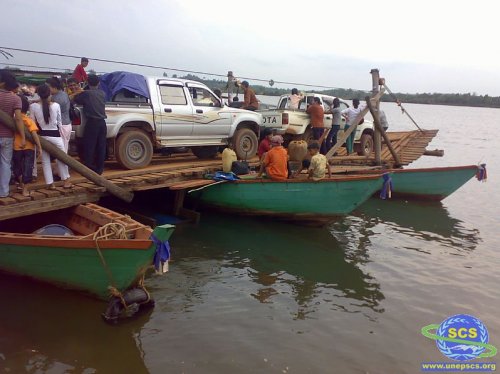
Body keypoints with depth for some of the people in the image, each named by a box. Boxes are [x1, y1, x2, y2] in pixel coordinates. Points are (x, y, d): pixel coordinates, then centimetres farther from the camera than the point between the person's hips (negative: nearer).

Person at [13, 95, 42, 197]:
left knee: (18, 167, 20)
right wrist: (39, 147, -13)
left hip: (16, 148, 2)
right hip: (29, 147, -2)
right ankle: (25, 190, 6)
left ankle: (21, 185, 34)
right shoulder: (29, 121, -11)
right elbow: (34, 134, -18)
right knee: (27, 168, 5)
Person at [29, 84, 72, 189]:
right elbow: (59, 122, 3)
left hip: (42, 136, 1)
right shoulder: (56, 105, -6)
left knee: (45, 161, 10)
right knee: (62, 158, 12)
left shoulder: (33, 106, -7)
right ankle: (66, 181, 16)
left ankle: (50, 183, 12)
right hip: (55, 135, -1)